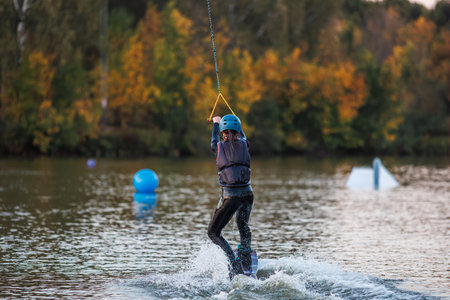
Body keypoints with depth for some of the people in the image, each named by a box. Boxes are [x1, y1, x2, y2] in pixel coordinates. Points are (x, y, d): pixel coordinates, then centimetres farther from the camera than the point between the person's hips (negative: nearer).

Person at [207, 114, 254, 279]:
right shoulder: (243, 144, 4)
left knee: (213, 232, 6)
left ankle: (235, 265, -12)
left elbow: (214, 140, 25)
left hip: (230, 196, -4)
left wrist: (216, 123, 45)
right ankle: (247, 264, 39)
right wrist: (236, 124, 52)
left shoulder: (218, 147, -1)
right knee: (243, 225, 31)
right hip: (247, 193, 4)